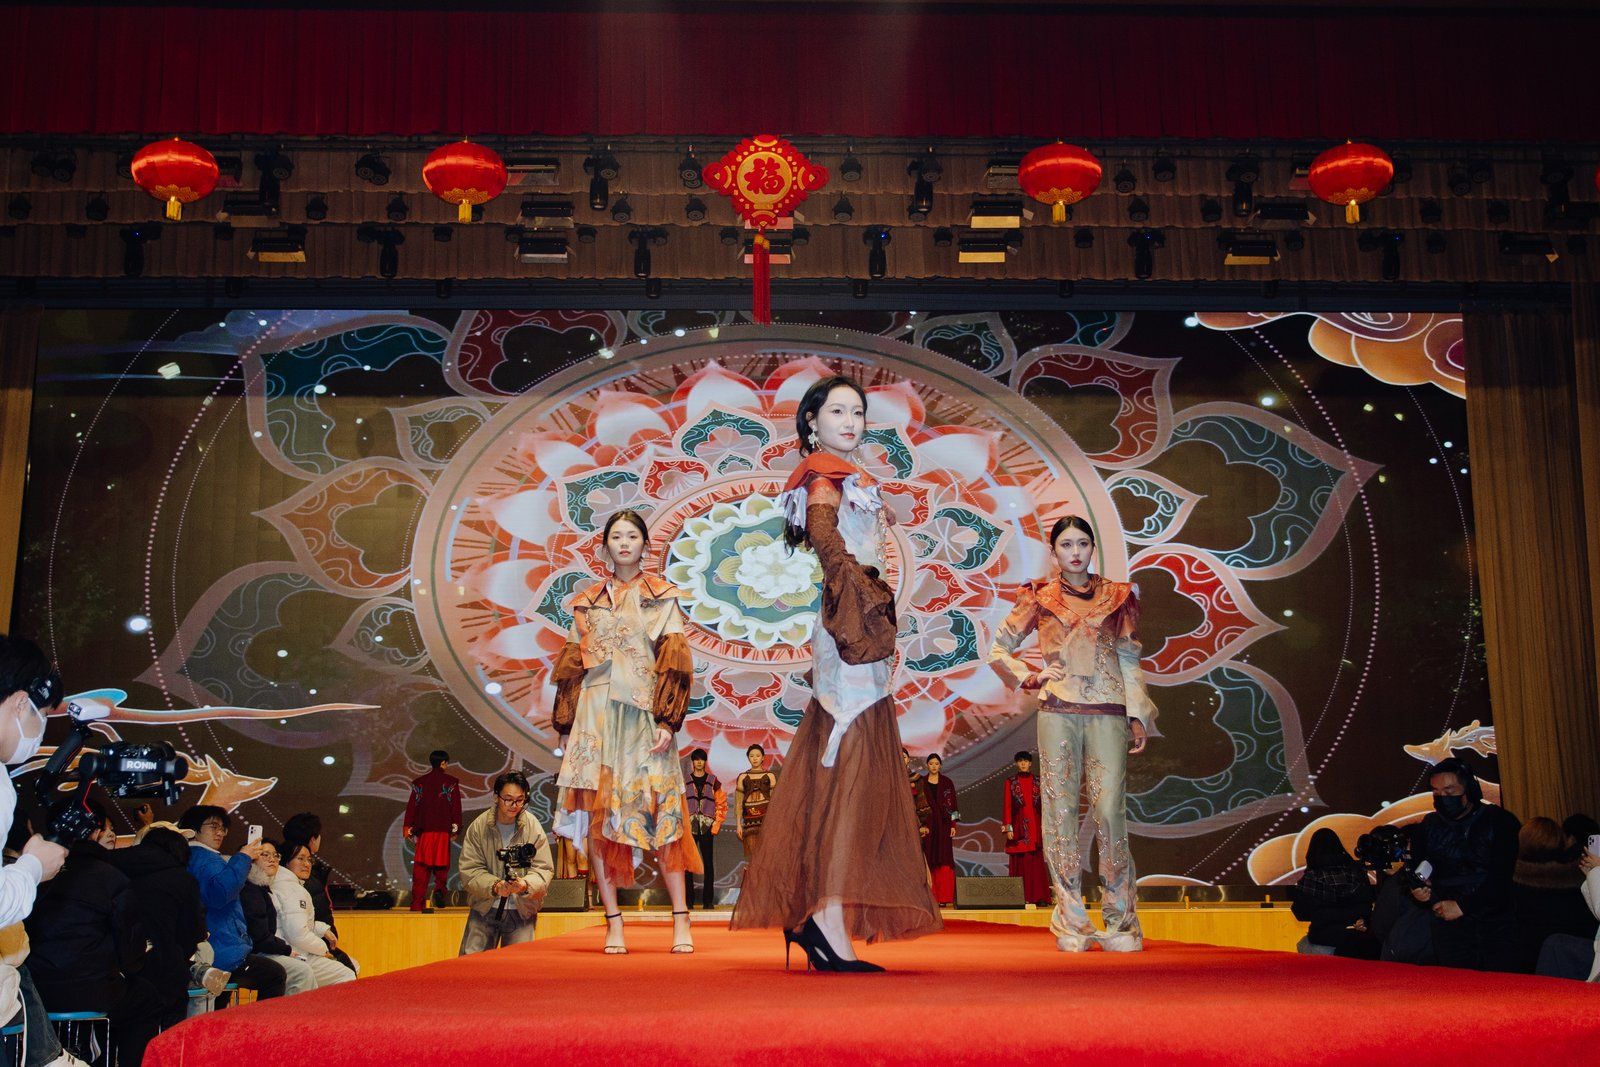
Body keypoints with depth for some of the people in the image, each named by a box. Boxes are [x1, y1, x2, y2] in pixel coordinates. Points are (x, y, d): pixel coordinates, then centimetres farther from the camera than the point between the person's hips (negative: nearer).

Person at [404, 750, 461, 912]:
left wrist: (408, 827, 9)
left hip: (423, 830, 2)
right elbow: (456, 805, -3)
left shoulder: (419, 782, 9)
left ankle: (417, 903, 1)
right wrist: (455, 826, 0)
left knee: (421, 867, 4)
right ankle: (440, 888, -12)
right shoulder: (451, 781, 0)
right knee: (442, 861, 9)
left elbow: (412, 805, 6)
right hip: (443, 830, -2)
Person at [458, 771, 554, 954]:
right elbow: (469, 870, -8)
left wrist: (525, 884, -29)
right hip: (484, 907, 1)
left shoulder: (533, 827, -7)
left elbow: (543, 869, -7)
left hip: (521, 911, 0)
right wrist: (494, 886, -26)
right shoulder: (479, 826, -6)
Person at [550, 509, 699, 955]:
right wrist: (566, 725, 9)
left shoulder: (661, 597, 8)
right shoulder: (588, 602, 16)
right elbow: (572, 667, 15)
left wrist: (667, 719, -10)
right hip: (595, 714, 3)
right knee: (595, 816, -3)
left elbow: (674, 663, 0)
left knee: (658, 813, -8)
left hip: (642, 716, -3)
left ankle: (681, 921, -4)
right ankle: (614, 923, 1)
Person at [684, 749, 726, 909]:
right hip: (689, 827, 0)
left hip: (707, 828, 0)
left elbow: (721, 804, 6)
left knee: (708, 863, -1)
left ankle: (707, 900, 3)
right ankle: (688, 900, 3)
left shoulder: (713, 781, 7)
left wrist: (717, 824, -3)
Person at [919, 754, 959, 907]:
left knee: (944, 860, -5)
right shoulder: (921, 782, 7)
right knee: (928, 860, -2)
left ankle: (943, 897, -5)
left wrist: (953, 825, -2)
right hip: (927, 825, 0)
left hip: (943, 825, 0)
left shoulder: (947, 783, 8)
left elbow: (952, 805, 6)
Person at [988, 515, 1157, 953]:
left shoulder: (1117, 596, 13)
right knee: (1061, 812, -2)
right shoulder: (1040, 597, 11)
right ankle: (1071, 924, 3)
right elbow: (998, 650, 16)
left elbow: (1130, 660, 12)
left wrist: (1138, 715, 5)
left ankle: (1121, 921, -2)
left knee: (1110, 810, -9)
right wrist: (1030, 676, 2)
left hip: (1108, 711, 0)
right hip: (1058, 712, 0)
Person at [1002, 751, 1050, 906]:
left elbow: (1043, 804, 9)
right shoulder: (1010, 782, 5)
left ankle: (1038, 896, -1)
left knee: (1037, 862, -2)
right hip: (1018, 825, -2)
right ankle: (1020, 898, -3)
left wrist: (1044, 825, 1)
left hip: (1035, 825, 2)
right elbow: (1006, 805, 2)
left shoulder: (1037, 782, 10)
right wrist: (1008, 827, -6)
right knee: (1018, 862, -3)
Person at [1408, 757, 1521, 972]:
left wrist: (1462, 905, -13)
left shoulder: (1498, 821, -2)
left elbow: (1501, 877, -10)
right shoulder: (1430, 825, 10)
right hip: (1449, 928, 3)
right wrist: (1418, 888, -4)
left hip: (1496, 927, -3)